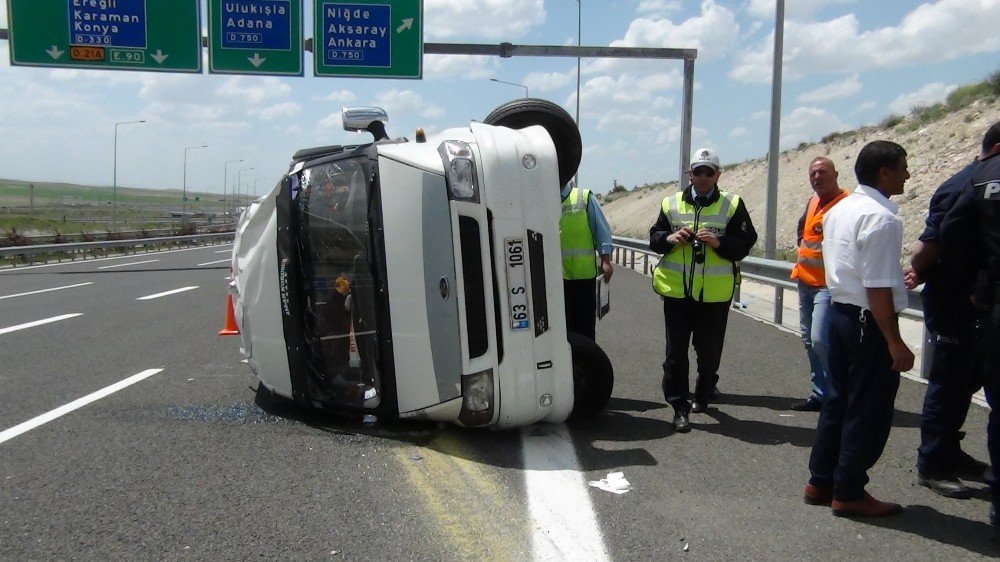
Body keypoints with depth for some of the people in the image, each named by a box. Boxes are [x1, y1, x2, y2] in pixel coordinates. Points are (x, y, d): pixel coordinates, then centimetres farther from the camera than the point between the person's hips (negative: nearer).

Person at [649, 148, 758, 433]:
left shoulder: (732, 205, 1)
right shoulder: (671, 203, 7)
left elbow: (745, 244, -3)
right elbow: (654, 237, 11)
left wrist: (719, 242, -20)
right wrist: (669, 238, -10)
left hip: (715, 293, -1)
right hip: (676, 290, 1)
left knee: (709, 349, 12)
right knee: (676, 350, 1)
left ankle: (703, 394, 35)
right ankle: (679, 406, 8)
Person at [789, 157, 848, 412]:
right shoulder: (813, 200, 11)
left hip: (828, 284, -8)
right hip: (806, 280, 9)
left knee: (820, 339, -16)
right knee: (809, 339, 12)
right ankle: (821, 393, 22)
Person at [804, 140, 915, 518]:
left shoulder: (839, 211, 10)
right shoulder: (881, 218, -19)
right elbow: (878, 287, -22)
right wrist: (895, 342, -19)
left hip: (838, 312, 9)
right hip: (868, 321, -9)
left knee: (839, 401, 18)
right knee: (868, 411, 4)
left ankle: (820, 483, 27)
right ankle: (848, 493, 14)